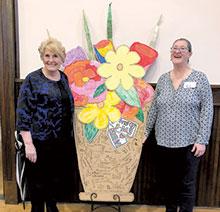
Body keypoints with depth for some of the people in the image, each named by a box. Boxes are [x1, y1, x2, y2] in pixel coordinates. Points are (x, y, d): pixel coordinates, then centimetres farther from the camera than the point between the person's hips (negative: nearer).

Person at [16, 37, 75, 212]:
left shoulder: (64, 78, 8)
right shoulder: (32, 80, -10)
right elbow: (23, 113, -13)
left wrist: (70, 136, 15)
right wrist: (28, 144, -18)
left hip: (63, 141, 6)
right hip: (40, 142, -6)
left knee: (58, 177, 18)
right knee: (38, 180, 8)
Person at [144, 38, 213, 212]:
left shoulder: (200, 78, -3)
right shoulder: (163, 79, 8)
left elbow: (207, 111, -7)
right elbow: (154, 109, 10)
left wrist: (202, 140, -13)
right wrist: (146, 132, 8)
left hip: (189, 143, -4)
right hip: (163, 142, 4)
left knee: (186, 184, 6)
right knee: (167, 182, 15)